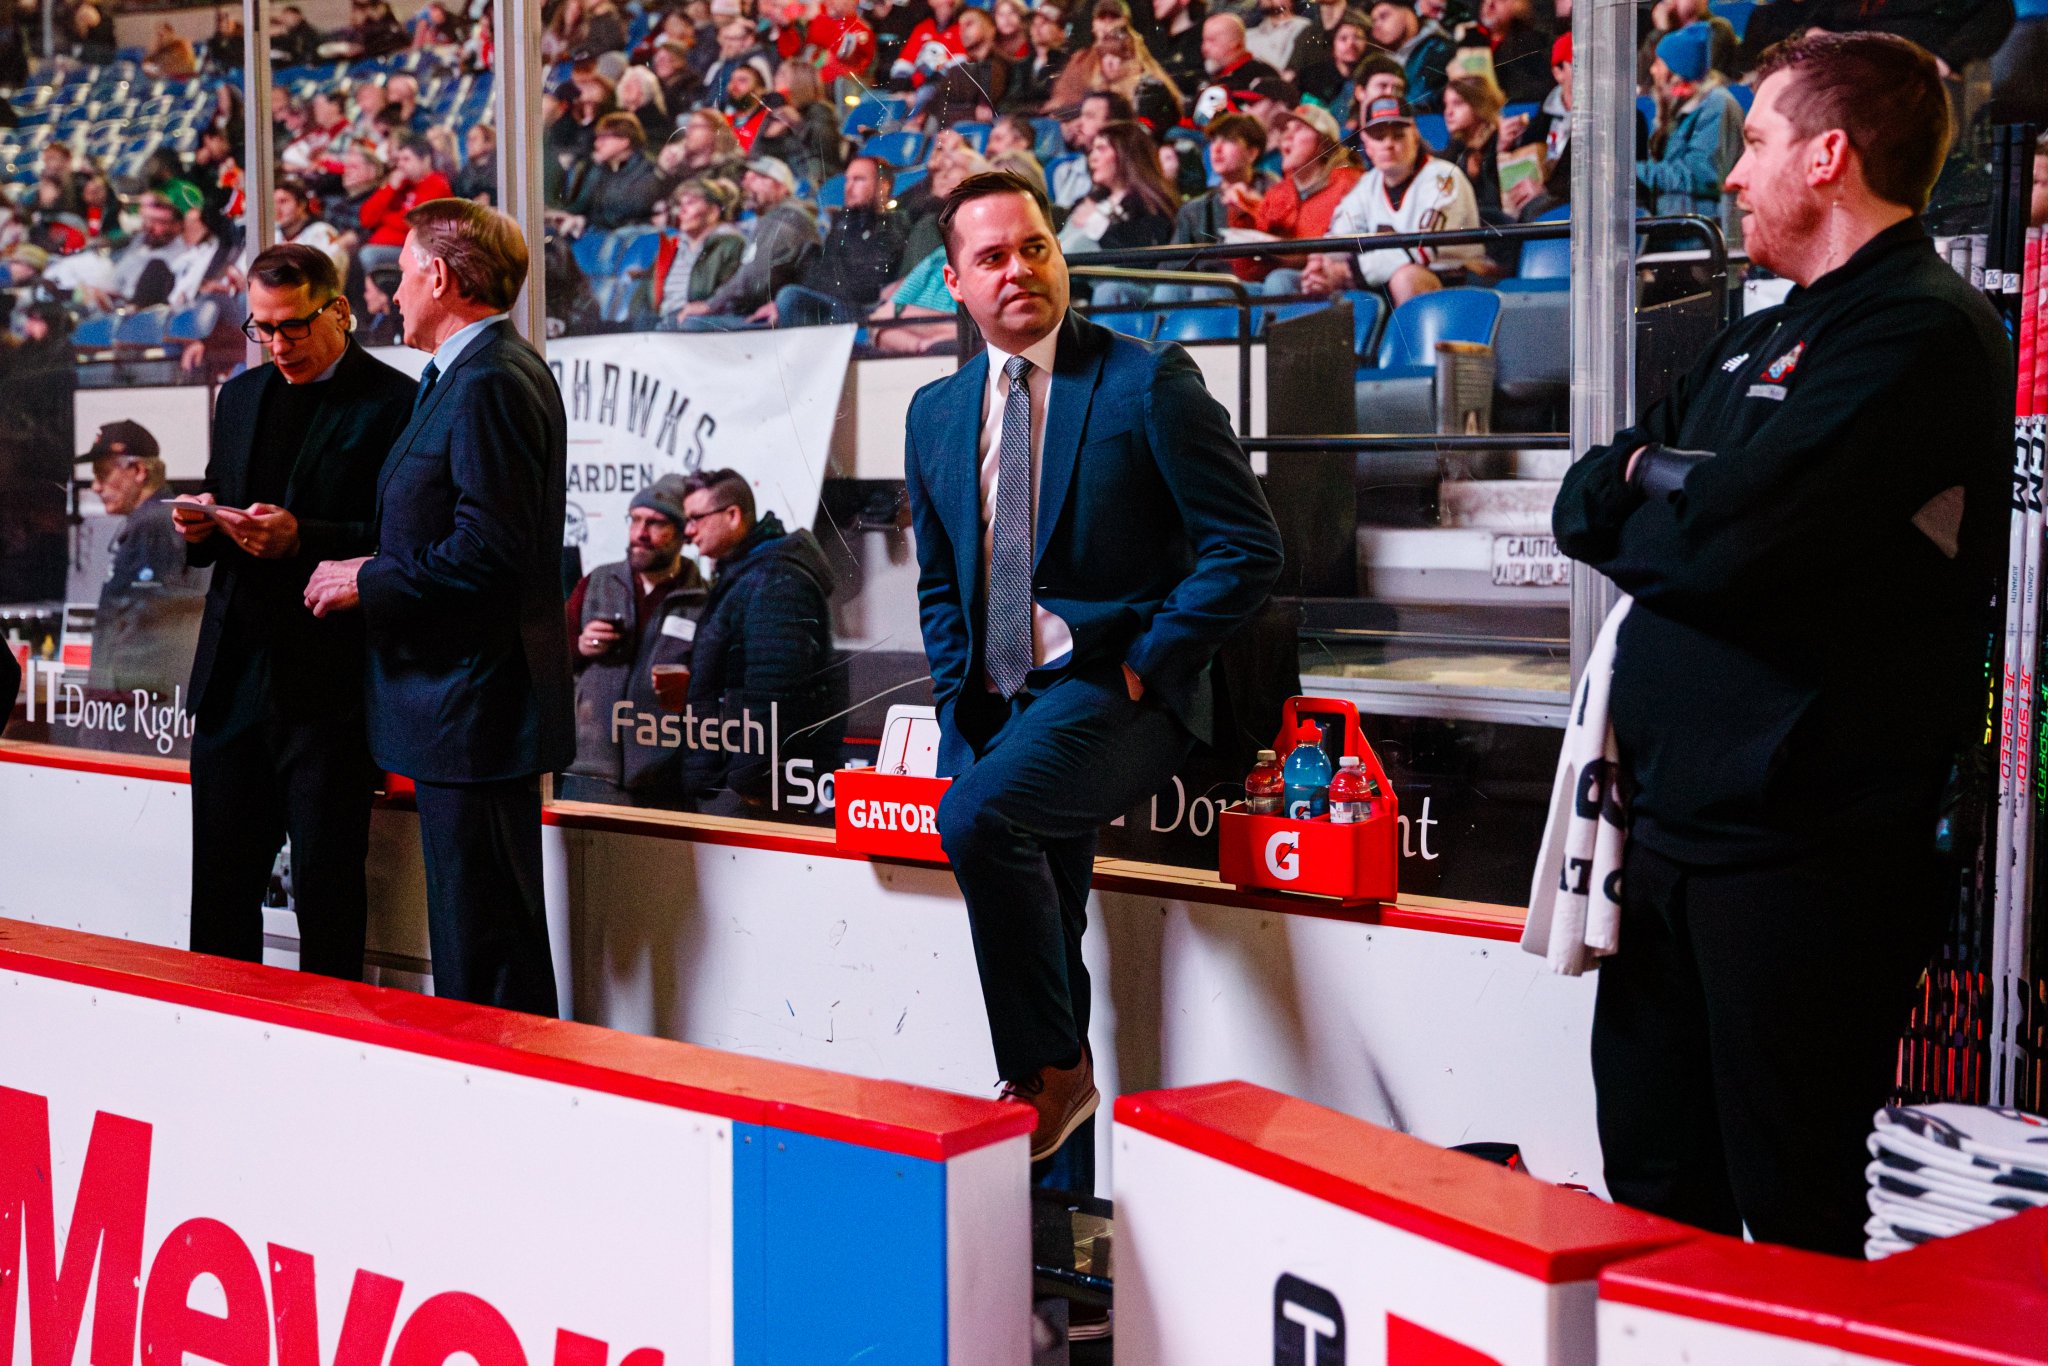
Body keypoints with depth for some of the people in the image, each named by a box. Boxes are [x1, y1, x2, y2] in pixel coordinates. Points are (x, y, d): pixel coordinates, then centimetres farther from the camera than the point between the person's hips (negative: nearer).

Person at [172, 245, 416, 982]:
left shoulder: (394, 404, -6)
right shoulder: (241, 396, 17)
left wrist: (303, 537, -23)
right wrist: (202, 527, 1)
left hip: (327, 685, -6)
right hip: (232, 673, 6)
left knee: (326, 887, 0)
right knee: (220, 887, 10)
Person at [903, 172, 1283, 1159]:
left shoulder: (1149, 382, -6)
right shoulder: (937, 413, 12)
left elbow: (1247, 548, -8)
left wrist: (1141, 665, -12)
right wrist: (960, 715, 6)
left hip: (1114, 690, -6)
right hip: (999, 702, 6)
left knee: (979, 816, -29)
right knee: (1043, 921, 8)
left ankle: (1052, 1069, -14)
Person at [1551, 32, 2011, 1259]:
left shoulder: (1922, 332, -14)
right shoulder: (1764, 341, 18)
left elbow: (1721, 542, -23)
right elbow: (1584, 504, 14)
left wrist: (1638, 500, -2)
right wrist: (1679, 504, -8)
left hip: (1800, 851, -9)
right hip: (1681, 825, 9)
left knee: (1793, 1220, 1)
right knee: (1654, 1190, 17)